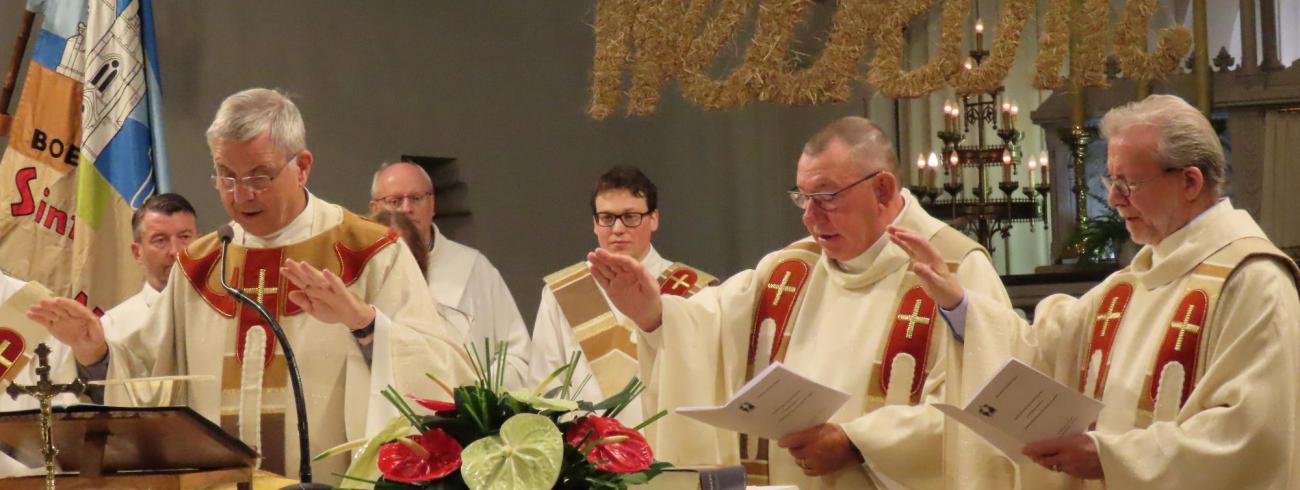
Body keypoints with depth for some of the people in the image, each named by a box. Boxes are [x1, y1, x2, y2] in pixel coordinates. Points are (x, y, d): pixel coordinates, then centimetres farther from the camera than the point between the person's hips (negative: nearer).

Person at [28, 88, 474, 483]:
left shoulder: (371, 254, 2)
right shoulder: (198, 266, 15)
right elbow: (148, 375, 19)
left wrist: (365, 323, -24)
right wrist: (96, 353, 1)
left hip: (338, 486, -2)